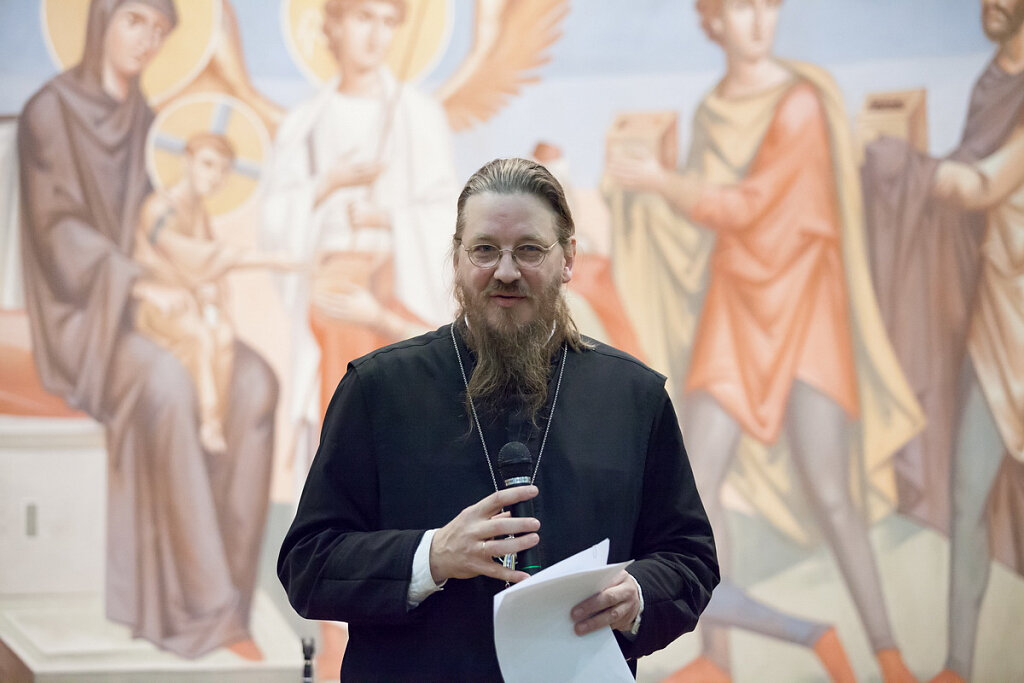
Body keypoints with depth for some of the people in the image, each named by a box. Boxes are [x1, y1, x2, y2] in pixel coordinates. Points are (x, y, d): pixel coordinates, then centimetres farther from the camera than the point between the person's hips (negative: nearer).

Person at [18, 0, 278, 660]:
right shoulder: (49, 111, -7)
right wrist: (143, 286, -26)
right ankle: (203, 606, -31)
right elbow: (59, 232, -15)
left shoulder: (142, 119, 13)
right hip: (80, 314, -6)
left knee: (253, 382, -22)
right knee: (168, 384, -37)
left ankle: (217, 595, -22)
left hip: (140, 309, 6)